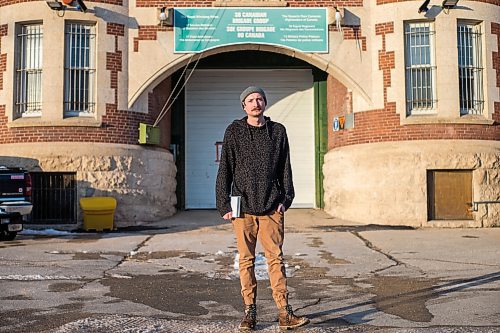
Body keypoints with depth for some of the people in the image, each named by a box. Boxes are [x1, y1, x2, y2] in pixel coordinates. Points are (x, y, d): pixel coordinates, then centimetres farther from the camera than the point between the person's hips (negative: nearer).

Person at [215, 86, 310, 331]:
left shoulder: (278, 131, 10)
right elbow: (225, 170, 3)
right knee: (246, 260, 5)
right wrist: (224, 205, -3)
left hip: (272, 207, 1)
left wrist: (286, 198, 2)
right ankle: (249, 312, 14)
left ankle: (284, 313, 4)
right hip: (243, 207, -1)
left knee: (275, 258, 1)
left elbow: (285, 168, 12)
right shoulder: (234, 132, 4)